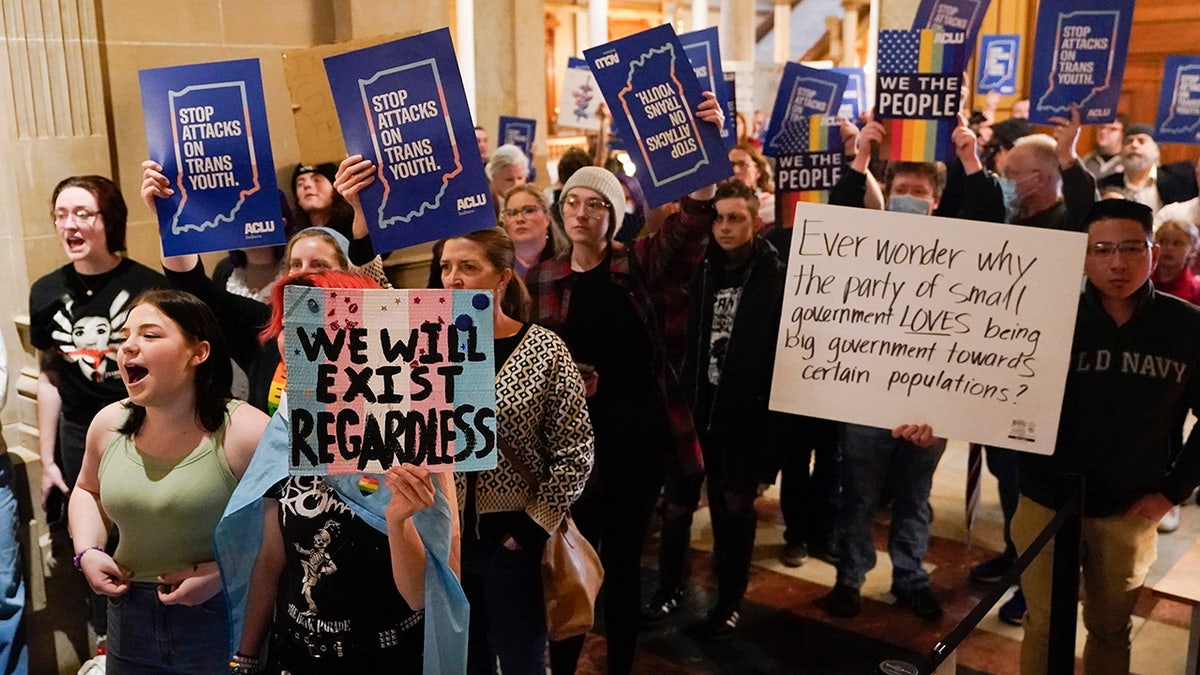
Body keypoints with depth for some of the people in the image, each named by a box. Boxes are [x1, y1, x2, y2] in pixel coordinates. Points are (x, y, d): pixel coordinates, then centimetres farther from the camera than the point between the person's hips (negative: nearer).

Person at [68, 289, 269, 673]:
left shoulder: (246, 433, -20)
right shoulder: (108, 425, -1)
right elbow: (88, 491, 19)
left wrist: (222, 573, -21)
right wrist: (87, 551, 2)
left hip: (221, 621, -5)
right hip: (130, 618, 5)